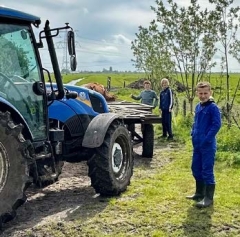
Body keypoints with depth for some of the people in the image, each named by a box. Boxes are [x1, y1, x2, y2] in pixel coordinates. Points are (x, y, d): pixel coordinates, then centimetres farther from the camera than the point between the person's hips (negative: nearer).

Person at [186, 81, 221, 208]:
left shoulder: (213, 107, -12)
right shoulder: (198, 107, 10)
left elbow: (217, 125, -18)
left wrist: (206, 139, -20)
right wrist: (193, 134, 9)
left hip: (208, 145, -8)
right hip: (197, 144, 8)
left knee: (207, 171, -3)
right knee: (196, 169, 16)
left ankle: (209, 198, 7)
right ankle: (200, 193, 30)